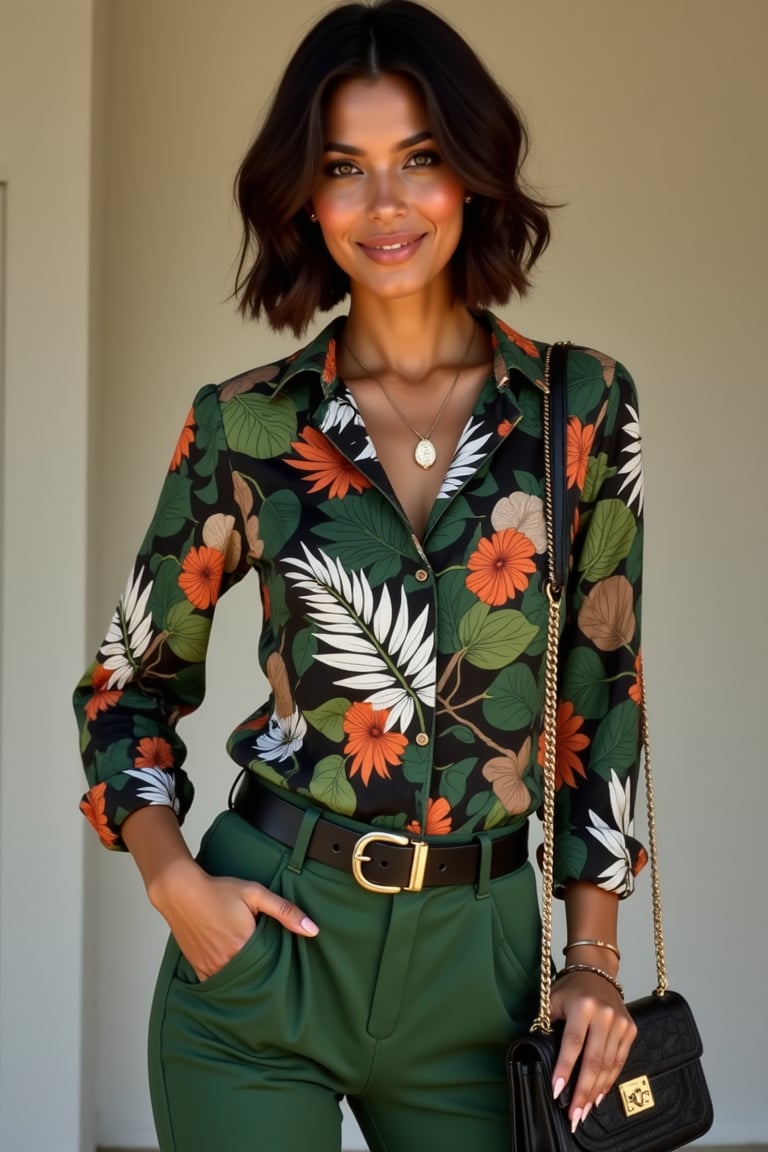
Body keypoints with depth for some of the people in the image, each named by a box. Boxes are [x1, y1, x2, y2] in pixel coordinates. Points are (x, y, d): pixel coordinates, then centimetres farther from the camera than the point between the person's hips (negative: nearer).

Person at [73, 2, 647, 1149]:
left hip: (482, 955, 1)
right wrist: (173, 878, -8)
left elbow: (602, 690, 4)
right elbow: (130, 687, 7)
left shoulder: (585, 406, -1)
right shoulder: (244, 426, -2)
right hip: (268, 936, -1)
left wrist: (593, 955, 1)